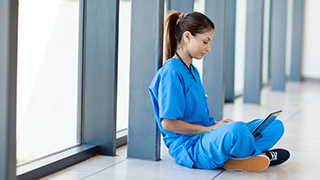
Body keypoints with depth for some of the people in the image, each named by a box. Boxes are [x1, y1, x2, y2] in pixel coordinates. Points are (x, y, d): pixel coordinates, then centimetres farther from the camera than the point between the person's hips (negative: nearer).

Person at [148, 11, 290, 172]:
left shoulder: (192, 71, 19)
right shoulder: (171, 73, -13)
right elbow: (168, 123, -18)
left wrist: (216, 124, 6)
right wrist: (209, 129, -12)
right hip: (188, 147, -10)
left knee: (276, 126, 3)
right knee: (236, 129, -40)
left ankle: (231, 159, -17)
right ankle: (261, 155, -7)